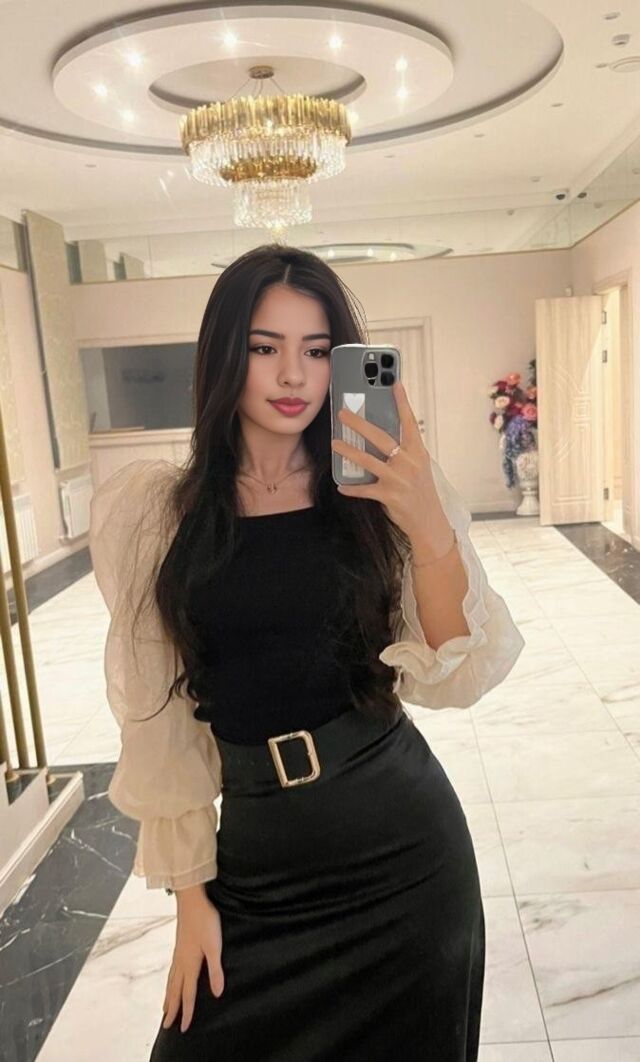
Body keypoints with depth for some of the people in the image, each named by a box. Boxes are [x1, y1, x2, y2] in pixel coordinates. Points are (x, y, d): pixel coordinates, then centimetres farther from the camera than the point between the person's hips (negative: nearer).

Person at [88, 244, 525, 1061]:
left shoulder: (383, 494, -5)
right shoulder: (149, 511, -6)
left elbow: (454, 681, -12)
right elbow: (158, 716, 0)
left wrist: (430, 528, -28)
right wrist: (188, 888, 4)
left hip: (404, 837, 0)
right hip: (255, 853, 1)